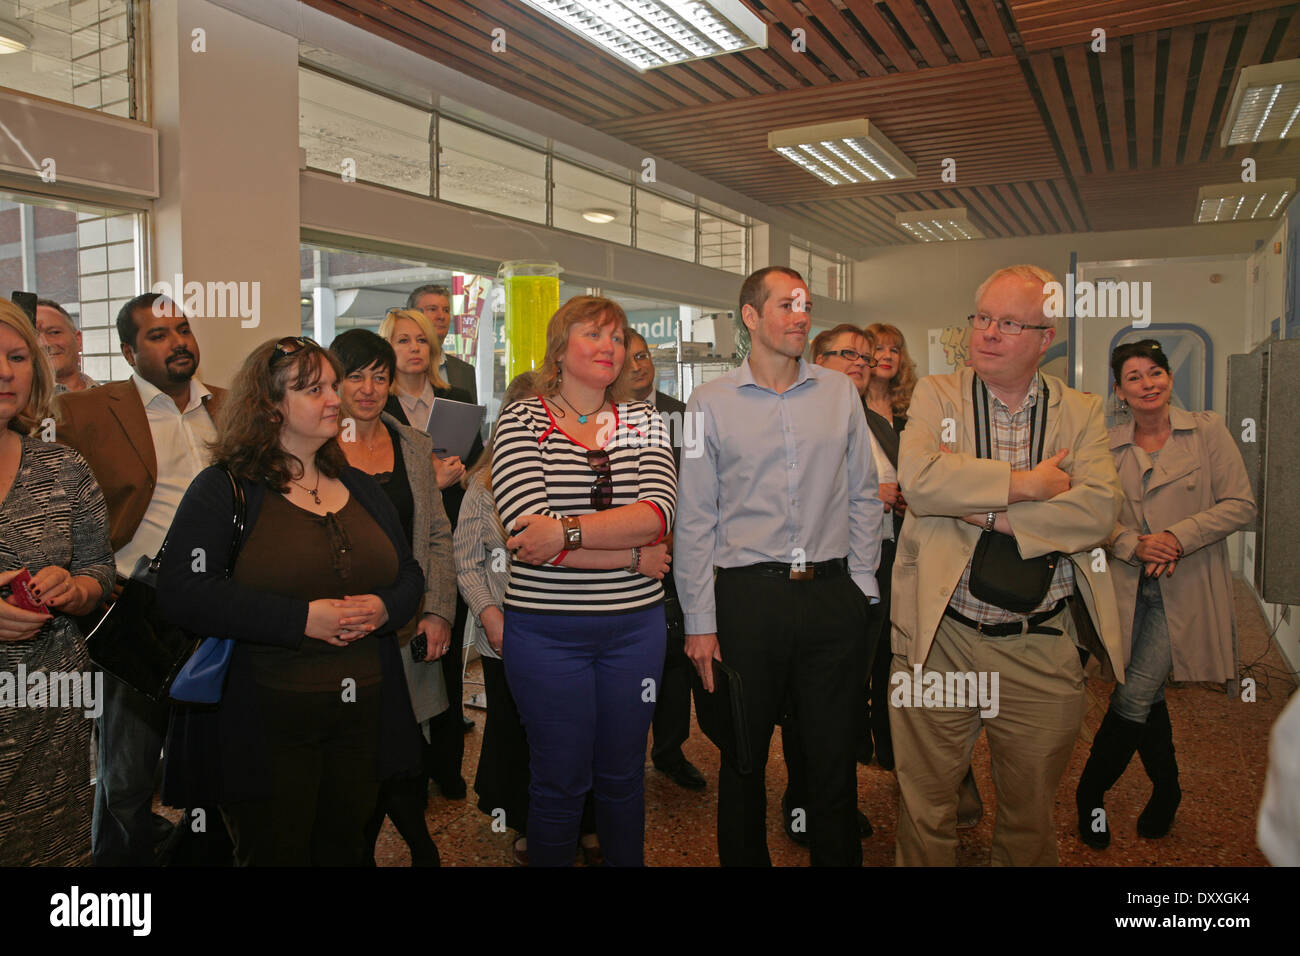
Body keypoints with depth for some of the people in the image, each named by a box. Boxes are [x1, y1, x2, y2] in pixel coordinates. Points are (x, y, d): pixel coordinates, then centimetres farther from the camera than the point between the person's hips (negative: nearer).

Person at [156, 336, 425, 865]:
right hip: (267, 719, -5)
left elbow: (410, 573, 15)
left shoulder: (361, 487, 13)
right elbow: (184, 592, -17)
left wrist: (384, 607, -9)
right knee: (276, 853, 9)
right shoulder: (223, 489, -5)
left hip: (364, 715, 5)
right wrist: (301, 618, -21)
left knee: (346, 848, 19)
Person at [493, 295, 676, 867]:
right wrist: (633, 557, -15)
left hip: (635, 625, 3)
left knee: (623, 774, 18)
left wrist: (566, 529, -23)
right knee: (560, 781, 11)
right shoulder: (521, 422, -4)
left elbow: (657, 513, -11)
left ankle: (627, 860, 39)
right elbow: (531, 530, -18)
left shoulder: (644, 422, 6)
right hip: (547, 629, -3)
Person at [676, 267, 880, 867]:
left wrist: (861, 583, 6)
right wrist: (699, 622, -3)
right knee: (743, 759, 12)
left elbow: (863, 496, 11)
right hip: (748, 597, -2)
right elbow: (694, 519, -1)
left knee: (835, 756, 12)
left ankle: (838, 857, 32)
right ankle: (744, 858, 32)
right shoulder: (709, 403, 0)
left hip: (835, 597, 2)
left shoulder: (839, 392, 7)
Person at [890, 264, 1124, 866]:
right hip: (941, 642, -1)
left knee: (1031, 817, 19)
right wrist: (1029, 484, -15)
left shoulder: (1081, 412, 5)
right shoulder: (935, 396, 2)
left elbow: (1099, 512, -12)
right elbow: (919, 479, -18)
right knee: (926, 813, 12)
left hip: (1042, 651, 2)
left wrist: (991, 514, -17)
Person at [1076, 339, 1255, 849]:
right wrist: (1135, 543, -14)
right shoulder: (1107, 446, 5)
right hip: (1132, 586, 3)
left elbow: (1240, 505, -5)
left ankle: (1089, 794, 14)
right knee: (1147, 697, 12)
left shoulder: (1207, 429, -2)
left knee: (1133, 699, -5)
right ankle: (1167, 794, 33)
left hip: (1187, 588, -3)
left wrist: (1177, 537, -15)